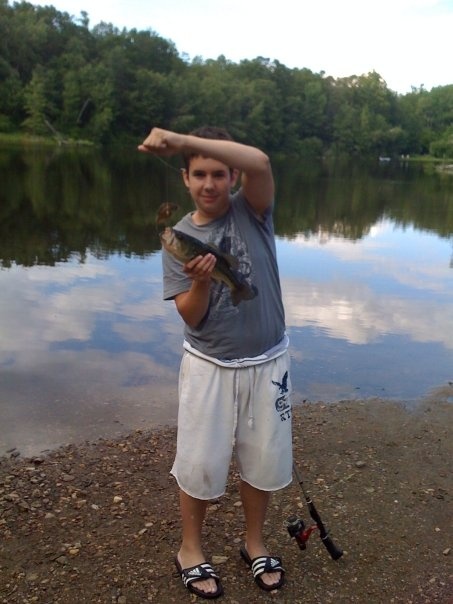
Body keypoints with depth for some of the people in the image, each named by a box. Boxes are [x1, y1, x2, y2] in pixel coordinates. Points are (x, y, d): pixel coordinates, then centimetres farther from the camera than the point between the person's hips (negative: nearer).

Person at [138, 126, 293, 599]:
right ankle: (190, 549, 33)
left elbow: (259, 162, -29)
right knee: (200, 462, 9)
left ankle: (254, 543, 38)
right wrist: (201, 281, -28)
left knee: (263, 459, 14)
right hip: (209, 366, 0)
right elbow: (191, 317, -7)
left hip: (266, 362, 1)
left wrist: (180, 139, -33)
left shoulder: (252, 210, -6)